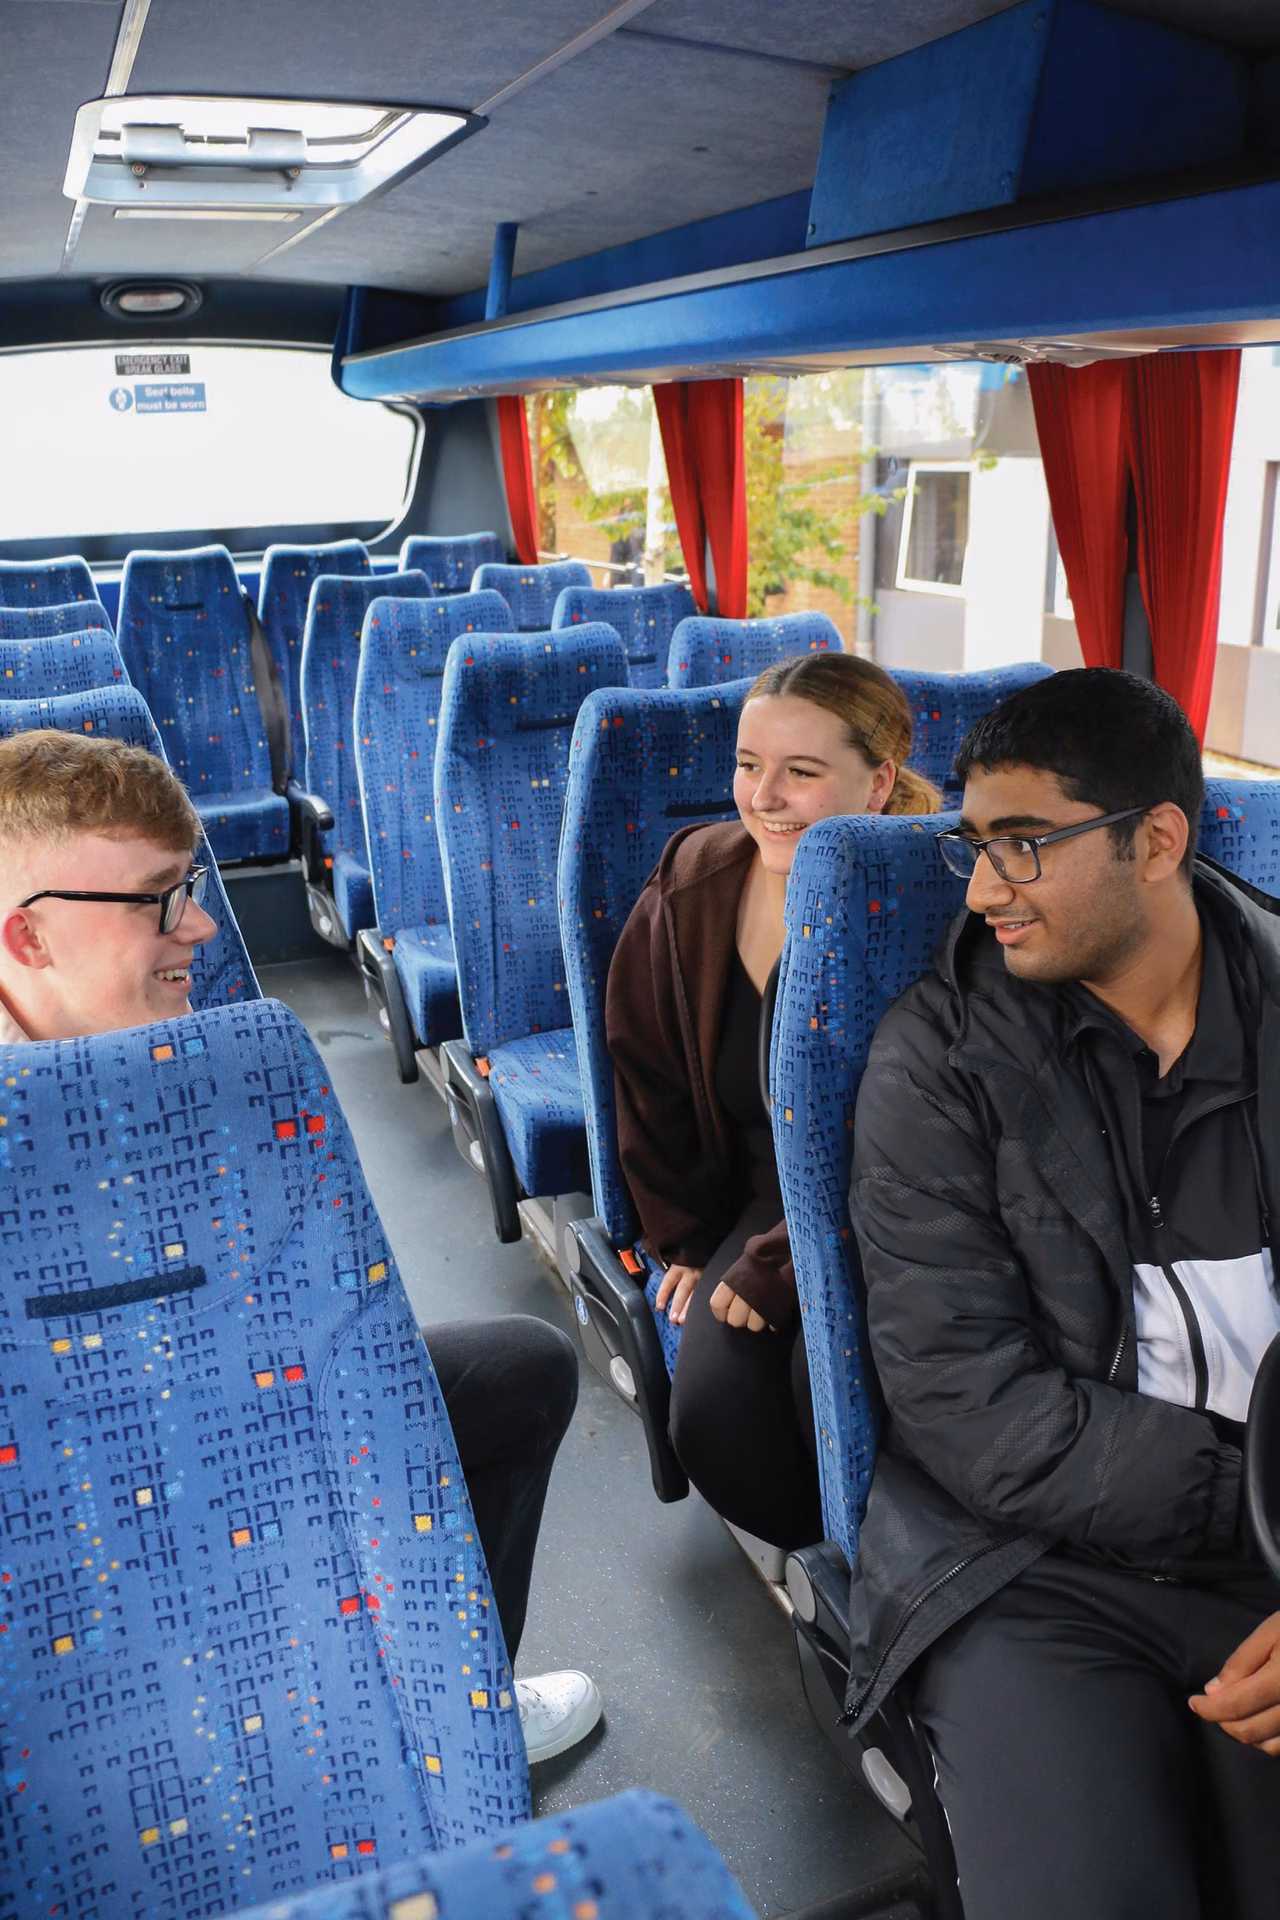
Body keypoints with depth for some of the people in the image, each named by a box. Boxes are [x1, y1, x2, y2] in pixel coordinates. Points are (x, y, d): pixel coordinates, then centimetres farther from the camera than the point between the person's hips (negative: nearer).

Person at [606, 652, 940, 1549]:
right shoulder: (695, 885, -5)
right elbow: (646, 1066, 9)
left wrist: (776, 1270, -16)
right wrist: (689, 1239, 11)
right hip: (762, 1197, 5)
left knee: (828, 1374, -30)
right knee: (711, 1416, -16)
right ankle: (818, 1550, 14)